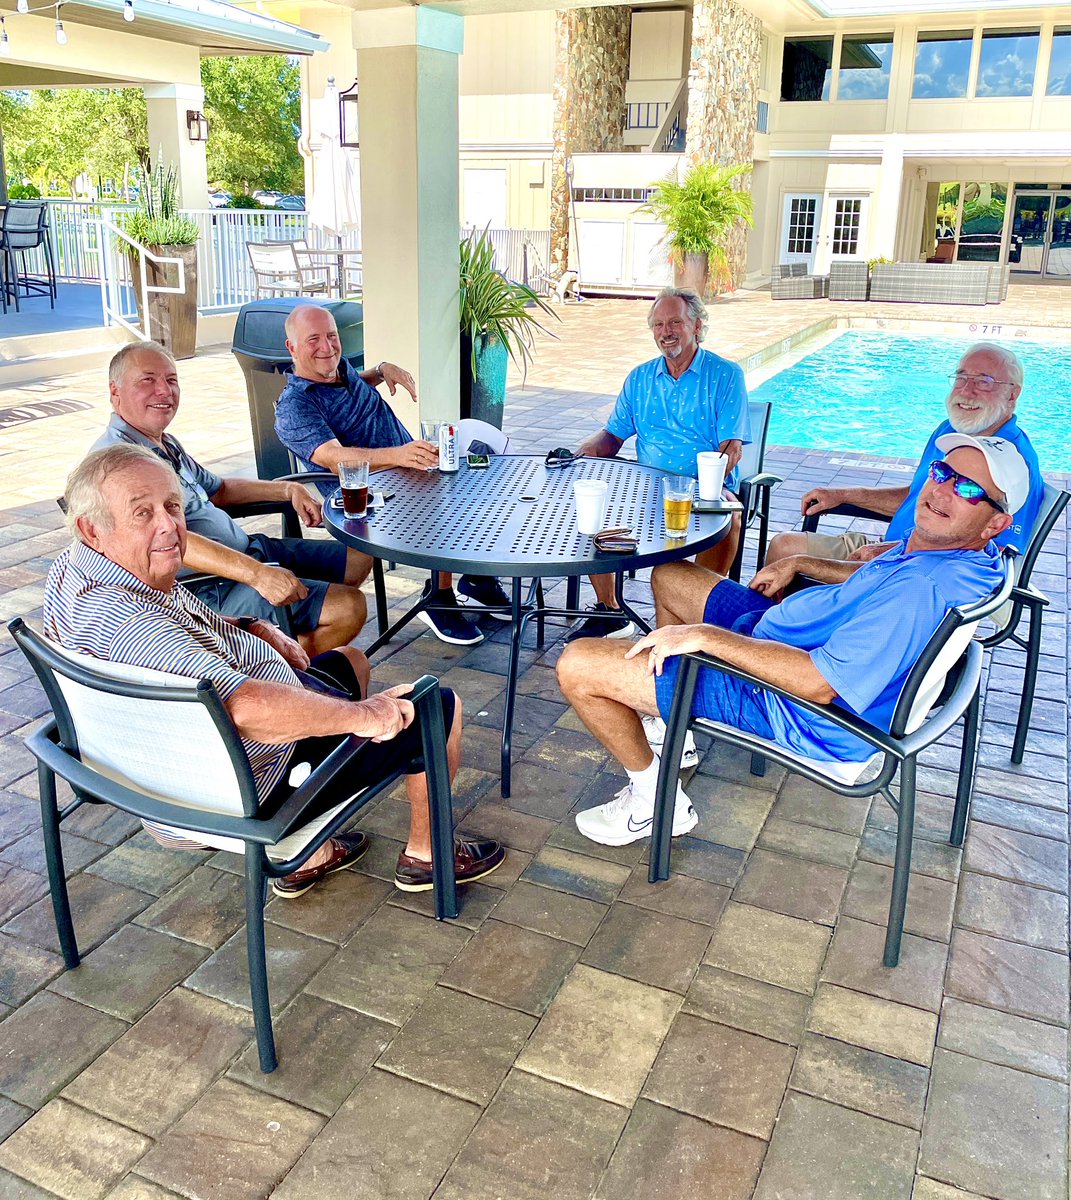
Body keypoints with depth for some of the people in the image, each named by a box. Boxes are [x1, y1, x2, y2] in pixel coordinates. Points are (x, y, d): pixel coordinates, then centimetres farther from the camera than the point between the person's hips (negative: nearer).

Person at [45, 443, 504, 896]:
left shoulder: (71, 568, -3)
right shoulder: (131, 624, -37)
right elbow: (249, 708, -47)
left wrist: (248, 628, 2)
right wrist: (362, 715, -32)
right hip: (243, 800, -10)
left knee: (349, 662, 31)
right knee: (439, 708, 1)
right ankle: (425, 853, 27)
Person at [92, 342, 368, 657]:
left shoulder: (164, 443, 13)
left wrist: (287, 489, 15)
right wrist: (256, 573, -39)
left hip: (247, 550, 11)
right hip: (211, 587, -10)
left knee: (359, 560, 13)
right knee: (349, 607, -19)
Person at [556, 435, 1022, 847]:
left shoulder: (923, 589, -34)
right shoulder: (948, 542, -2)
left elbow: (820, 684, -35)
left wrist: (704, 635, -29)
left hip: (782, 704, -11)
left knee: (577, 666, -17)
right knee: (669, 576, 29)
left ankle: (655, 797, 5)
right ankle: (675, 734, 34)